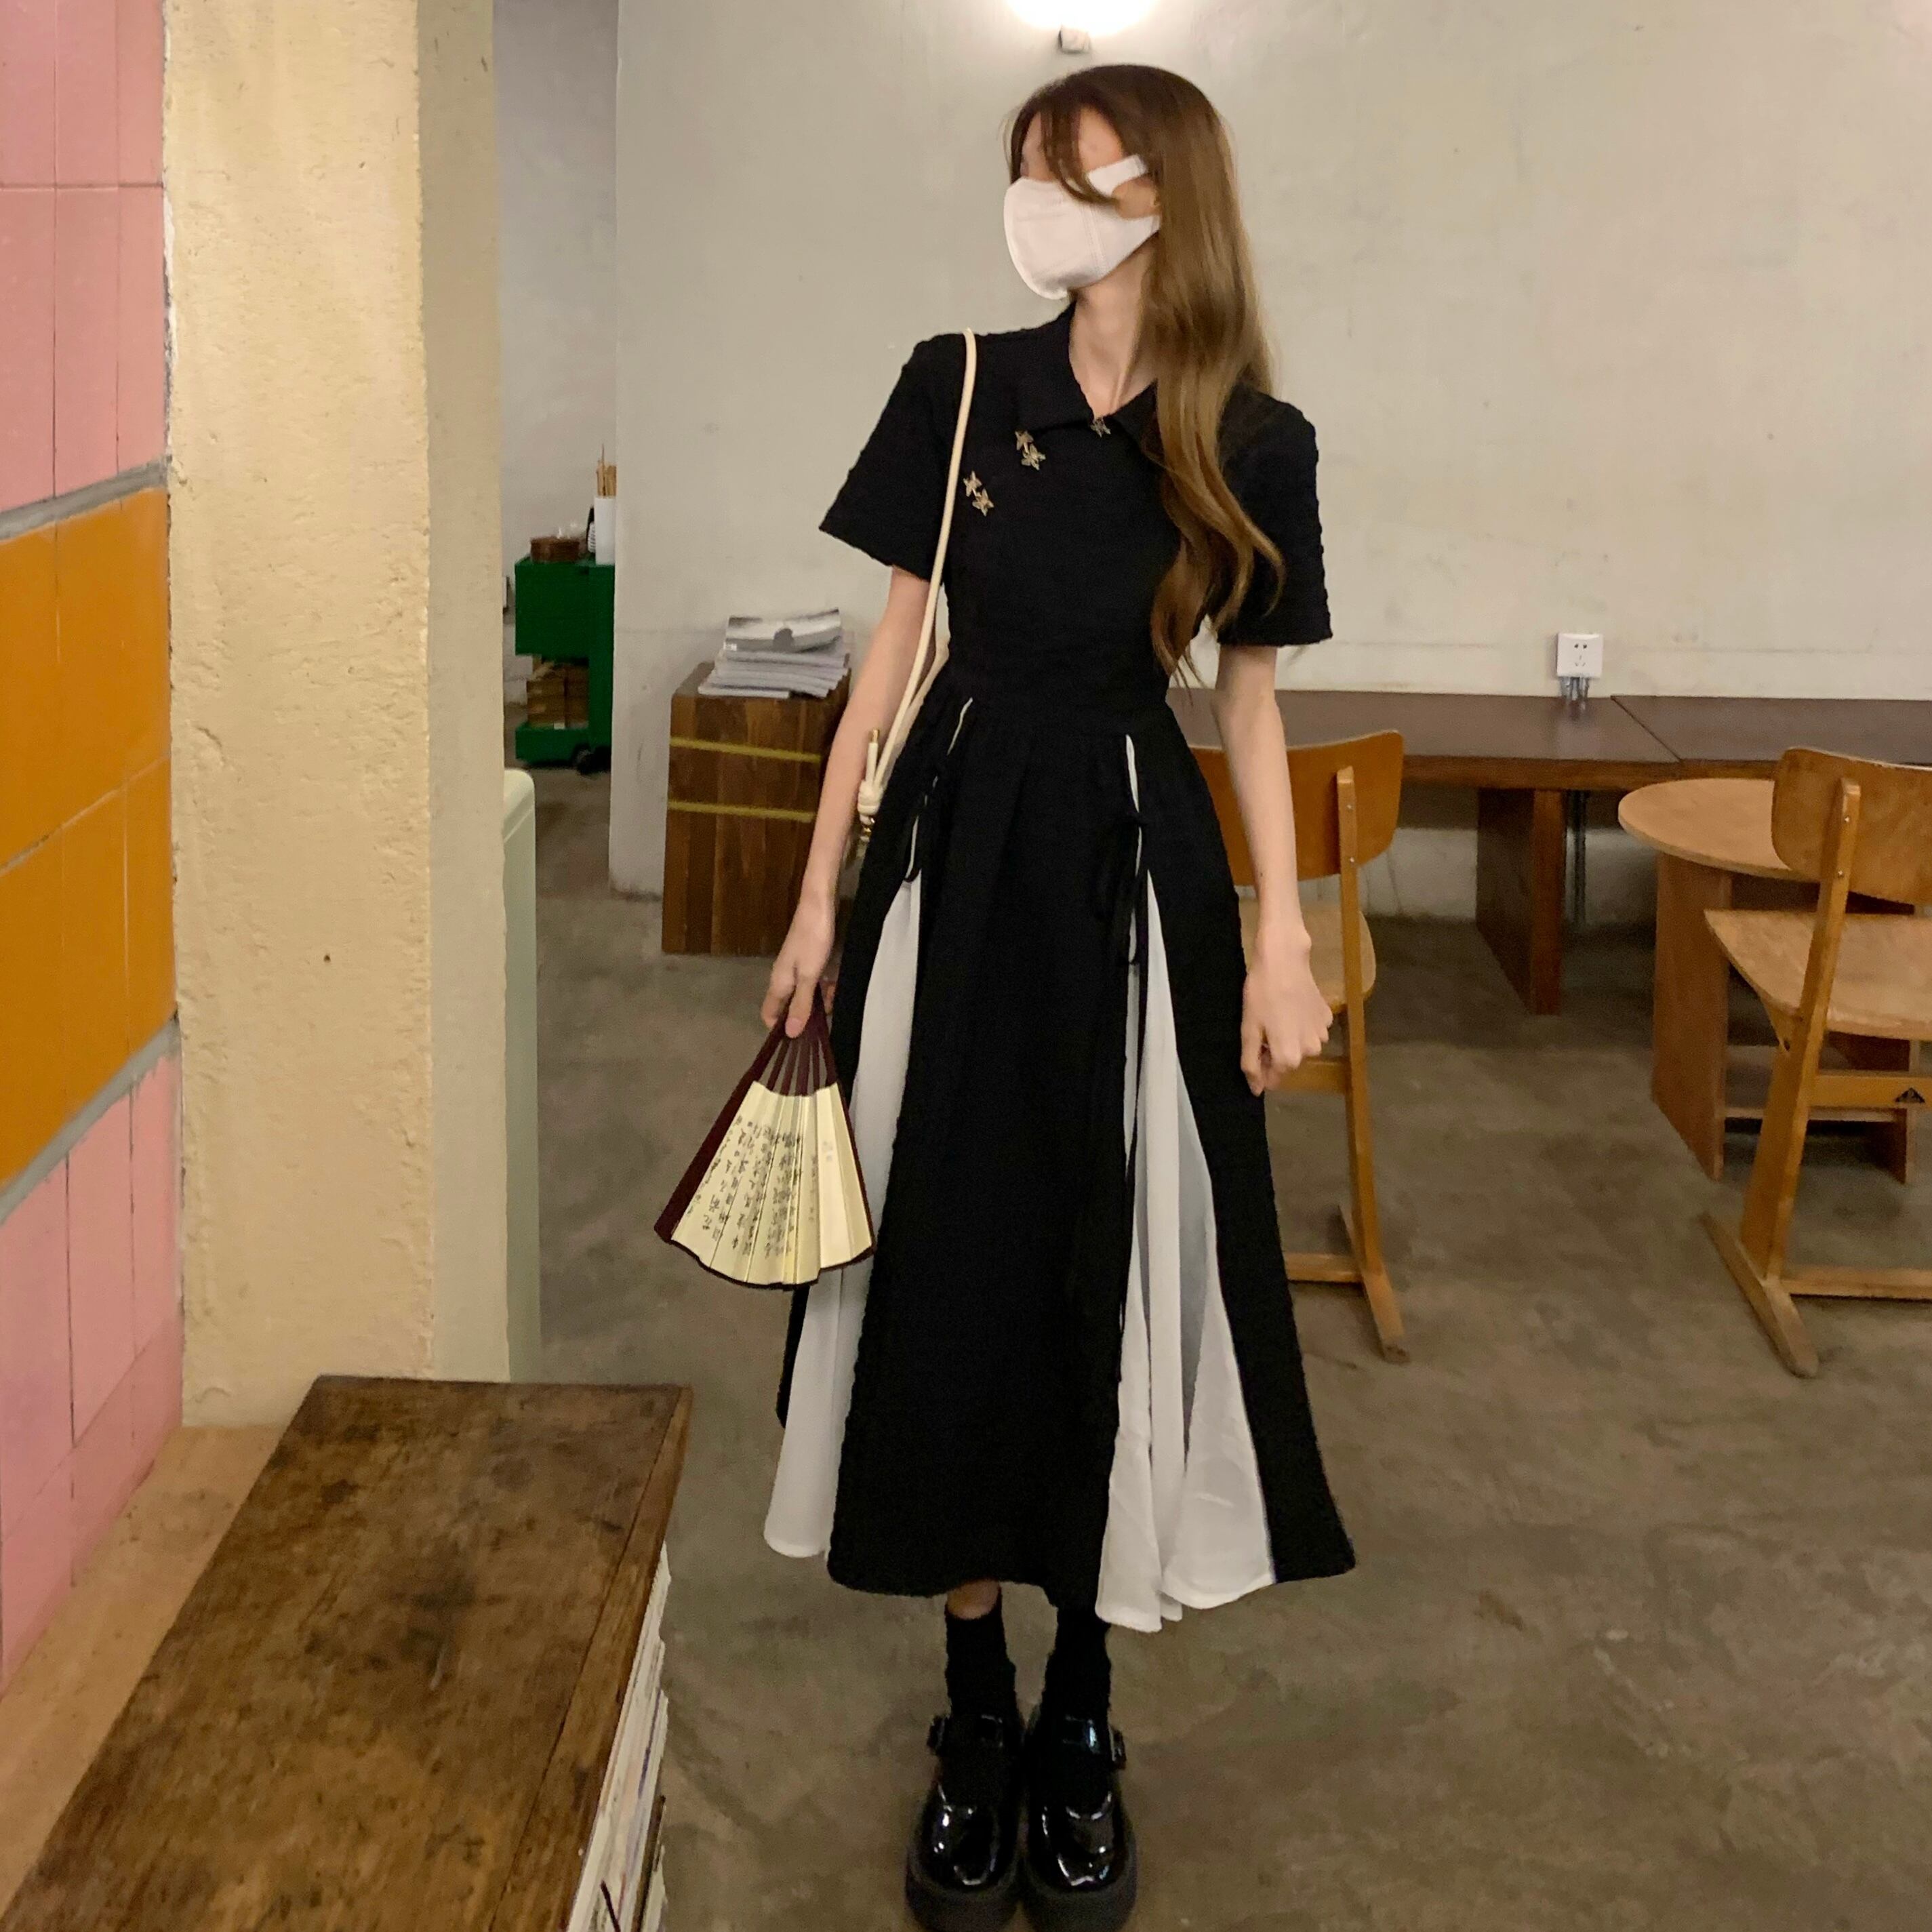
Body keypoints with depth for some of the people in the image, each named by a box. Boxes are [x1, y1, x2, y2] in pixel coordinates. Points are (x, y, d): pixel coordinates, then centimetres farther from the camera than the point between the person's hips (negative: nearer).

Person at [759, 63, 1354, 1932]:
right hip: (957, 847, 1)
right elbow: (895, 645, 4)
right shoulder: (961, 386, 0)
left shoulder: (1250, 445, -2)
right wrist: (820, 895, 3)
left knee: (1112, 1276, 4)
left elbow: (1249, 696, 5)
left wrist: (1284, 939, 0)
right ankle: (974, 1717, 19)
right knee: (947, 1264, 4)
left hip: (1132, 867, -1)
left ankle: (1082, 1723, 20)